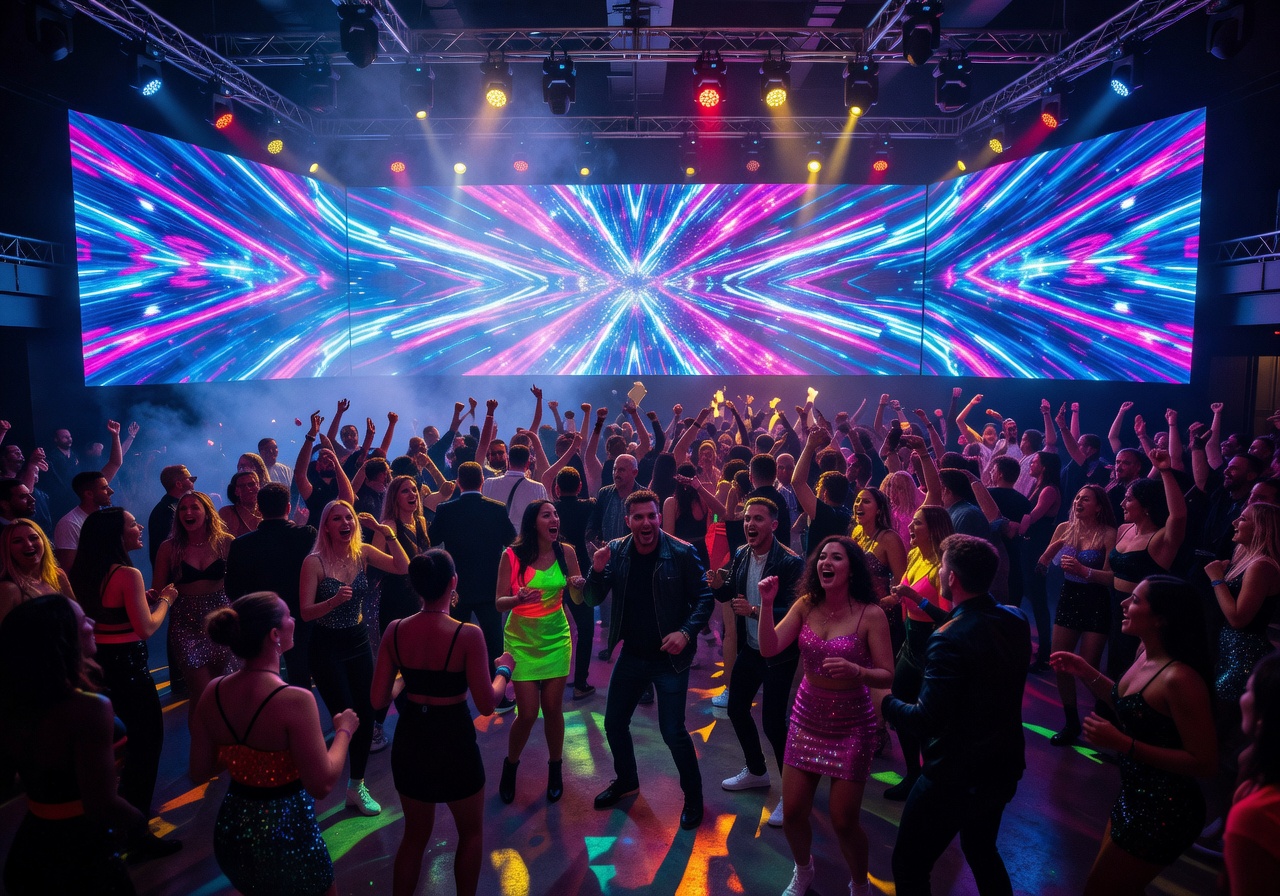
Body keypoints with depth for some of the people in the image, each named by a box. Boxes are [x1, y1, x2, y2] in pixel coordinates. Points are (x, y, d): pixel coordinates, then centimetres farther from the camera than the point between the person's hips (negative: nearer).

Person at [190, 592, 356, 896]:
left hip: (230, 830, 6)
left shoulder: (213, 692, -8)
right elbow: (321, 785, -23)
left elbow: (199, 772, 2)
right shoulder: (294, 700, -27)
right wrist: (344, 731, -9)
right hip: (286, 833, -6)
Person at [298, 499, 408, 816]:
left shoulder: (363, 553, -3)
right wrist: (334, 601, -33)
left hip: (358, 642, 4)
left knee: (365, 715, 6)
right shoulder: (314, 561, -14)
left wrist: (386, 531, -18)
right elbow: (305, 612, -15)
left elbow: (403, 567, -13)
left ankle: (357, 787, 22)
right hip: (327, 647, -4)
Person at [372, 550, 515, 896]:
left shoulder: (395, 630, -9)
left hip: (409, 741, 4)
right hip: (454, 743, -4)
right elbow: (487, 705, -16)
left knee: (415, 833, 26)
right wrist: (504, 670, 1)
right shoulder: (468, 634, -21)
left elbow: (379, 700, -4)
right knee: (471, 832, 23)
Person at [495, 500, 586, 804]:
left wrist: (579, 585, -21)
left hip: (556, 638, 2)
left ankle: (555, 770, 29)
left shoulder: (566, 552, -6)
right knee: (528, 713, -1)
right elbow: (500, 603, -11)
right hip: (522, 639, -2)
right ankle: (510, 765, 28)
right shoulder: (512, 556, -13)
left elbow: (577, 600, 1)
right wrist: (519, 598, -31)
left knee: (553, 708, 5)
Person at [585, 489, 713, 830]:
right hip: (632, 655, 5)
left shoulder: (682, 553, -15)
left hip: (669, 657, -4)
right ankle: (626, 780, 43)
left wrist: (686, 631, -25)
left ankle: (693, 795, 24)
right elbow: (593, 599, -4)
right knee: (614, 724, 16)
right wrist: (597, 570, -23)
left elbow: (704, 598, -9)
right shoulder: (616, 551, -4)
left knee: (673, 732, -2)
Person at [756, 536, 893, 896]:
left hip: (851, 724, -4)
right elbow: (769, 649, -12)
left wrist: (855, 670, -32)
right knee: (792, 812, 9)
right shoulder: (806, 605, -4)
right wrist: (767, 604, -24)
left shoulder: (871, 614, -15)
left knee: (843, 820, 2)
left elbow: (887, 676, -13)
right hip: (806, 717, 4)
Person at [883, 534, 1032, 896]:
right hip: (1003, 767, 8)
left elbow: (926, 721, -27)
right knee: (981, 850, 31)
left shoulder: (949, 639, -29)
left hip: (955, 777, -8)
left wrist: (886, 702, -9)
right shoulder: (1016, 619, -6)